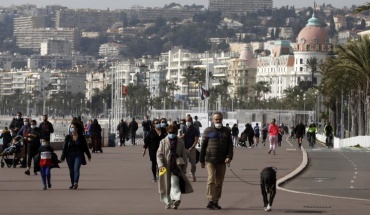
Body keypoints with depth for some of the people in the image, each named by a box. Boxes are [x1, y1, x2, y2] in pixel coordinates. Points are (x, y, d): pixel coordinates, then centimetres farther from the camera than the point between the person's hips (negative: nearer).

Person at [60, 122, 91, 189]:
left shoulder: (81, 137, 2)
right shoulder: (68, 137, 3)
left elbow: (85, 147, 10)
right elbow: (64, 147, 2)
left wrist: (88, 156, 14)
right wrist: (62, 157, -2)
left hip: (78, 155, -2)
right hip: (70, 155, 2)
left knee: (76, 169, -16)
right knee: (71, 170, 6)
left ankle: (76, 183, -25)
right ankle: (72, 184, 15)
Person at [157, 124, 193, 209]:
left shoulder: (180, 142, 6)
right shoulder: (163, 142, 4)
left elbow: (184, 155, 11)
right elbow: (159, 154, 0)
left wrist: (184, 167, 8)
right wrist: (161, 165, -12)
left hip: (176, 166, -1)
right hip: (166, 167, 1)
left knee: (174, 182, -17)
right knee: (167, 185, 6)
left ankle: (176, 199, -22)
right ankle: (168, 202, 17)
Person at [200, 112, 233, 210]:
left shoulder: (226, 131, 12)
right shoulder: (208, 131, 4)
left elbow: (230, 145, 10)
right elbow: (203, 146, 6)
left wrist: (229, 157, -6)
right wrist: (202, 160, 5)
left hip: (222, 161, 3)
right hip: (210, 159, -3)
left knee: (219, 182, 6)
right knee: (211, 179, -15)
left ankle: (216, 201, 14)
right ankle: (211, 201, -17)